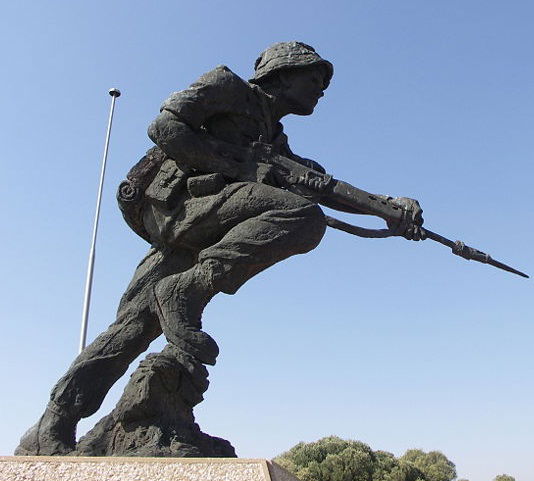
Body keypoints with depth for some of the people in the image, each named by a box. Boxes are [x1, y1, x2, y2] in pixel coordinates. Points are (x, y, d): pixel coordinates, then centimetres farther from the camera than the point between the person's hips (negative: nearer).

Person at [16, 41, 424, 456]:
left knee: (137, 323, -3)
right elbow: (164, 127, -2)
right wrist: (236, 166, -9)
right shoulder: (228, 86, 10)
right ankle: (186, 291, -25)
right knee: (303, 214, -21)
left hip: (182, 231, 8)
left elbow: (320, 184, 21)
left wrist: (389, 203, 9)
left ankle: (48, 435, 0)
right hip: (175, 198, -8)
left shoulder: (276, 143, 33)